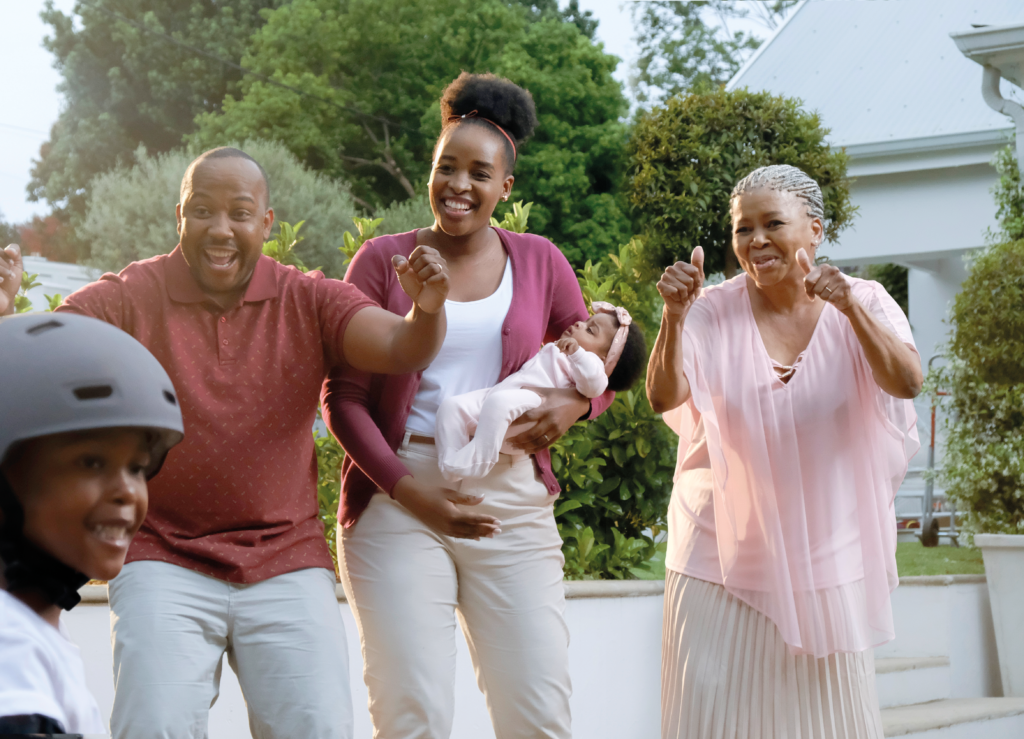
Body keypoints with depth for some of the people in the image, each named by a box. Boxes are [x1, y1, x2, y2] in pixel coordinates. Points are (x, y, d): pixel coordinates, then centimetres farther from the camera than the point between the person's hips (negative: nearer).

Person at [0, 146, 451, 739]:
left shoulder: (310, 302, 4)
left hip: (288, 563, 1)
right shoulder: (128, 300, -1)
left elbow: (401, 350, -9)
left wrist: (427, 311, -32)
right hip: (165, 562, -1)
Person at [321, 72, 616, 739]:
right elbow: (343, 399, 3)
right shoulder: (384, 260, 6)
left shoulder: (539, 262, 12)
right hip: (399, 500, -2)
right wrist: (408, 490, -10)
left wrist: (573, 402, -8)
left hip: (513, 502, 2)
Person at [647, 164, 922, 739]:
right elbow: (664, 397, -20)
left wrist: (850, 308, -37)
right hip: (727, 557, -1)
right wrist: (674, 315, -37)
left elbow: (906, 384, -22)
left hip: (827, 556, 1)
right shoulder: (714, 313, -7)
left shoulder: (863, 303, -4)